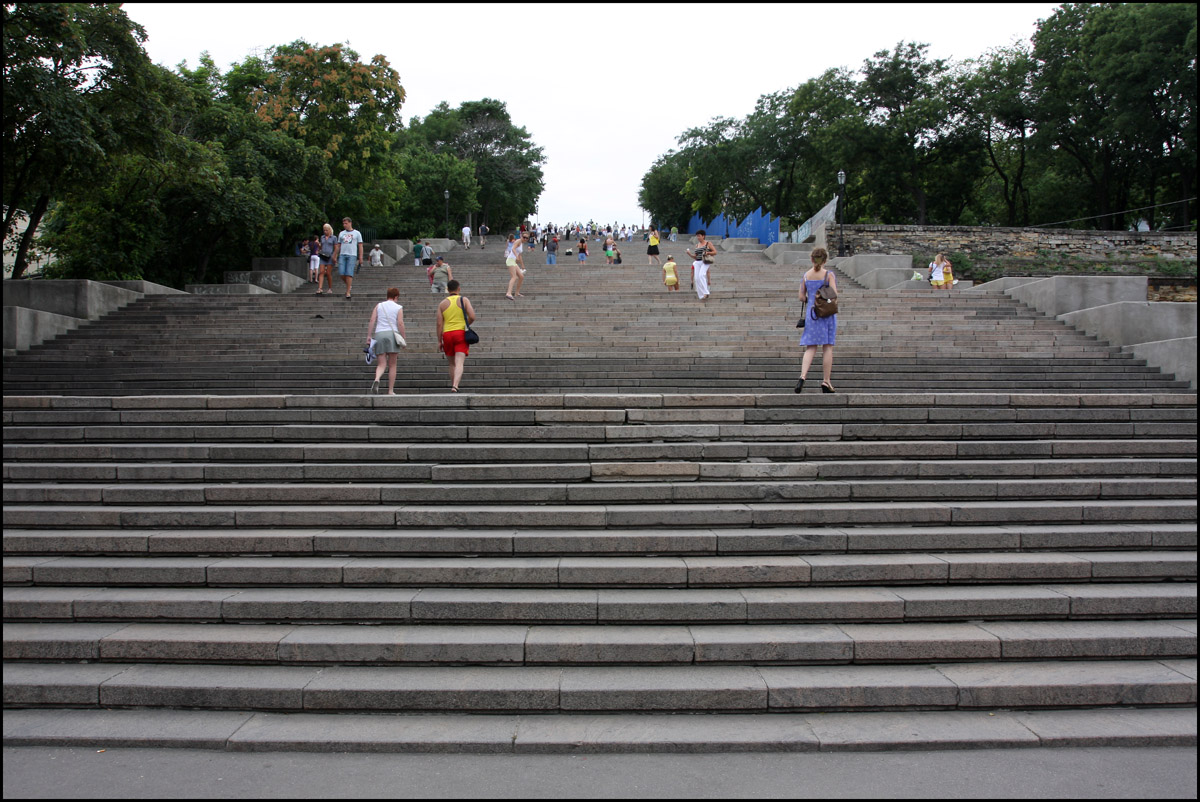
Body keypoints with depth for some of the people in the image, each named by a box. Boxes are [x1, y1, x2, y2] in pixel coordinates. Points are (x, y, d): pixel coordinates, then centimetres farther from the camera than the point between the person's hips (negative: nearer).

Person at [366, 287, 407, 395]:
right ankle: (391, 391, 5)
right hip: (392, 334, -2)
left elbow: (372, 321, 5)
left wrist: (369, 336, 4)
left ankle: (377, 379, -30)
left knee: (381, 364, 3)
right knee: (392, 365, 7)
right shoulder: (398, 308, 6)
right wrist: (403, 338, -1)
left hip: (379, 334, 2)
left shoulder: (378, 306, 13)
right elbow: (400, 323, -4)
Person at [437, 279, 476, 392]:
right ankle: (455, 386, -29)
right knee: (459, 363, -11)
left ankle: (453, 385, 20)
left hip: (447, 334, 3)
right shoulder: (464, 300, 4)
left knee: (452, 364, 16)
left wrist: (439, 341, 7)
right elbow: (472, 317, -7)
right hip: (461, 333, -2)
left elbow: (439, 324, 4)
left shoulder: (442, 303, 10)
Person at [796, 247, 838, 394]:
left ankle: (802, 376, -15)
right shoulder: (828, 275, -6)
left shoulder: (806, 275, 4)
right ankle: (826, 382, 8)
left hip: (811, 312, 3)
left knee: (810, 347, 5)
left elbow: (801, 297, 5)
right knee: (828, 347, 5)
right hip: (827, 314, -3)